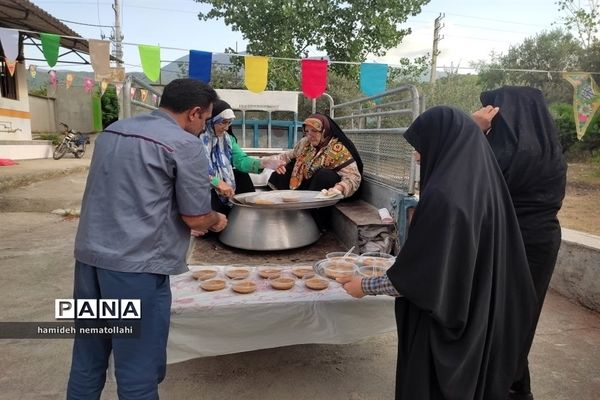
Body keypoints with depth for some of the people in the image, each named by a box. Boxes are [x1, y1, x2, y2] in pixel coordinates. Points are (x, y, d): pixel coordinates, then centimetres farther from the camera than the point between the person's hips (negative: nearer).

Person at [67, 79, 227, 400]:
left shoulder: (113, 129, 13)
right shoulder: (184, 144, -10)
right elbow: (196, 218, -9)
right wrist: (217, 220, 13)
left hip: (88, 254, 8)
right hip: (134, 265, -7)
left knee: (87, 360, 19)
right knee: (138, 369, 7)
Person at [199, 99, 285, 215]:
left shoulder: (227, 138, 9)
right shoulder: (197, 138, -14)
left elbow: (241, 160, -1)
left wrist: (264, 163, -17)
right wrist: (217, 182, -31)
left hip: (223, 182, 7)